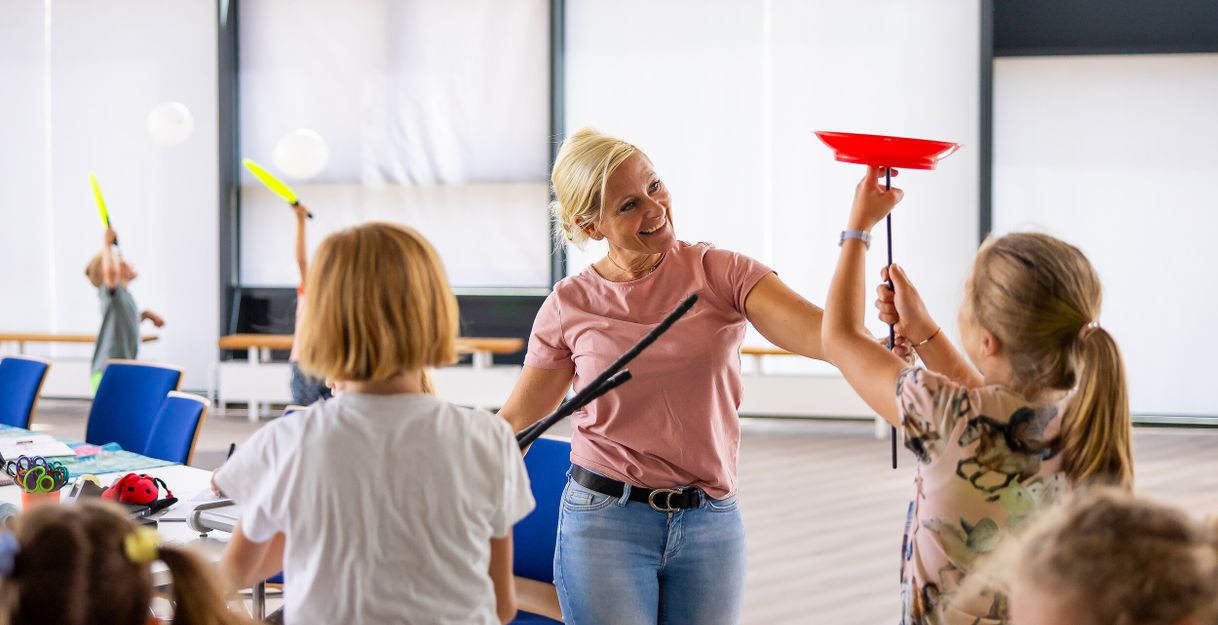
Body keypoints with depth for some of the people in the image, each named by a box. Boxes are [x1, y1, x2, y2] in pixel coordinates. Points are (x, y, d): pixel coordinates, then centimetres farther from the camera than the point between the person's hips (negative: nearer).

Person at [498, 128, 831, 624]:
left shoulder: (720, 273, -3)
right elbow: (515, 424, 7)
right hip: (605, 521, -1)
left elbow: (827, 335, -18)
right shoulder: (570, 305, -1)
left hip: (712, 524, 1)